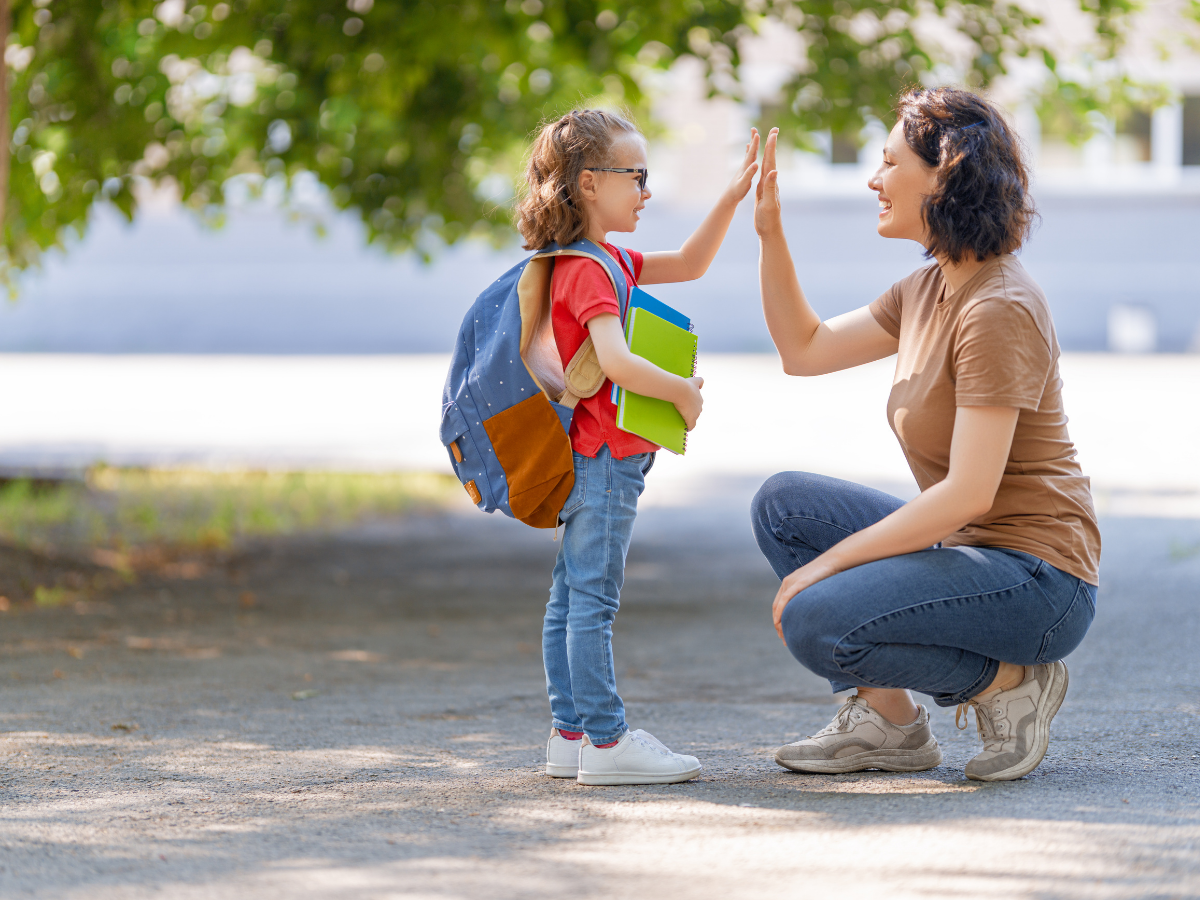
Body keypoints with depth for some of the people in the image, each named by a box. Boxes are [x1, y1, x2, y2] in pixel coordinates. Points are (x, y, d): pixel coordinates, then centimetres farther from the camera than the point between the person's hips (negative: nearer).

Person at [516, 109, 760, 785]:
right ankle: (606, 742, -9)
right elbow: (616, 362, -28)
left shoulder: (608, 261, 17)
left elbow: (688, 265, 23)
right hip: (603, 458, -11)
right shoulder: (590, 271, -16)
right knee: (593, 601, -9)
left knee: (572, 598, 11)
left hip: (593, 462, 11)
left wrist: (731, 201, 13)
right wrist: (684, 392, -17)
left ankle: (570, 733, 15)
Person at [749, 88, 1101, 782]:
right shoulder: (929, 289, 9)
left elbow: (967, 494, -25)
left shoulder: (999, 310, -21)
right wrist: (770, 231, 9)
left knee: (816, 623, -25)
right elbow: (804, 349, 19)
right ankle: (888, 720, 8)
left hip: (1037, 579, -10)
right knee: (784, 503, 7)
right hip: (966, 550, 10)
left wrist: (829, 563, -20)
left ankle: (1008, 680, -5)